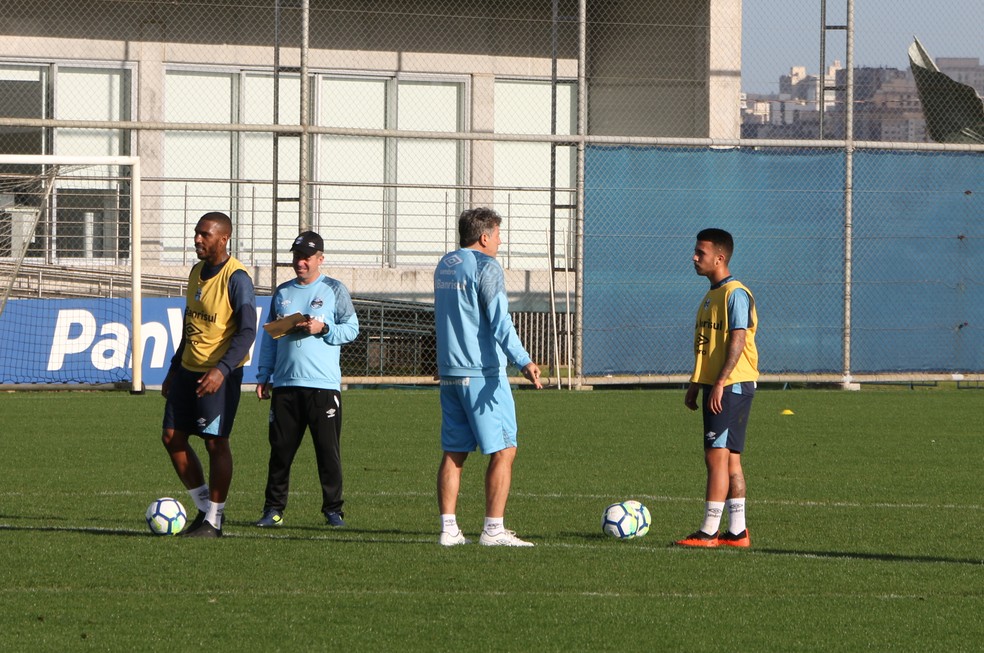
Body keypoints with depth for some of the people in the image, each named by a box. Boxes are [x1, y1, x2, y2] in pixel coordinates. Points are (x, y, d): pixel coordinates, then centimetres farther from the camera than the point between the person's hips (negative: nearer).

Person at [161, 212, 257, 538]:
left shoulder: (236, 278, -14)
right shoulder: (196, 272, 11)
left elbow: (247, 331, -20)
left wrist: (222, 370, -30)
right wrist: (174, 370, 20)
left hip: (219, 374, -9)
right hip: (189, 368, 9)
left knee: (215, 441, -6)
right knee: (172, 436, 5)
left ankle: (213, 520, 2)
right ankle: (205, 507, 16)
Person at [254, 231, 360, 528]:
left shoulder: (335, 290, 5)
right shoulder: (282, 292, 16)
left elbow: (351, 329, 3)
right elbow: (269, 335, 19)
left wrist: (323, 329, -14)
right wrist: (263, 375, 13)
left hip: (323, 384, -3)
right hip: (285, 383, 3)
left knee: (328, 449, -3)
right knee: (280, 448, 3)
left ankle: (333, 509, 5)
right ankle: (274, 509, 8)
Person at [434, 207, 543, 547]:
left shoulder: (444, 266, 15)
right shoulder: (486, 267, -10)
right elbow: (499, 321, -20)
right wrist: (523, 361, -27)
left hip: (449, 373, 8)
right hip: (483, 374, -8)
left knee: (454, 452, 10)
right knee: (503, 451, -4)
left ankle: (448, 528, 6)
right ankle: (493, 529, -8)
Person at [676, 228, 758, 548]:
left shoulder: (736, 294, -13)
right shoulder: (710, 296, 17)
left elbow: (738, 341, -19)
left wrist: (720, 384, -23)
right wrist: (695, 384, 19)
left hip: (732, 386, -10)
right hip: (715, 387, 10)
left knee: (716, 456, -11)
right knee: (730, 458, 9)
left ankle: (708, 531, -12)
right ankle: (737, 531, 11)